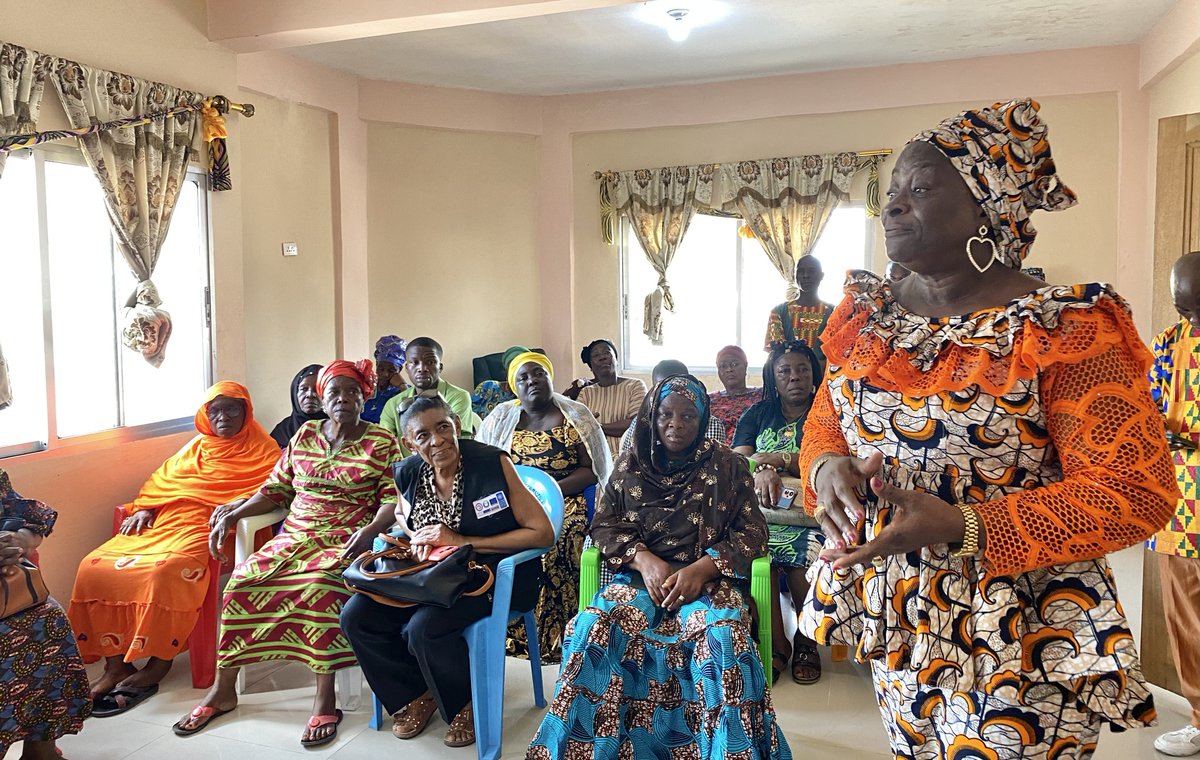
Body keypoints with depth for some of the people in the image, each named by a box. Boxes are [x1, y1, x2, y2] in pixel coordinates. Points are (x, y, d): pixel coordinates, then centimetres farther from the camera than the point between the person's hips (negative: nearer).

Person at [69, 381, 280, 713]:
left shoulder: (262, 451, 8)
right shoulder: (197, 446, 26)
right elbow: (161, 480, 26)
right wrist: (144, 509, 6)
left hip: (206, 528, -6)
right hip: (163, 522, 7)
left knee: (166, 570, -36)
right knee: (95, 567, -14)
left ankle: (157, 665, -22)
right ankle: (115, 664, -11)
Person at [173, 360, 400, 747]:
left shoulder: (382, 442, 1)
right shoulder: (304, 435, 14)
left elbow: (392, 500, -5)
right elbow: (276, 489, 16)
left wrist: (369, 531, -22)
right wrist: (233, 514, 3)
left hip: (347, 540, -4)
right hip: (296, 535, 5)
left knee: (322, 583, -35)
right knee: (244, 578, -19)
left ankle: (325, 697, -28)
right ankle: (223, 688, -6)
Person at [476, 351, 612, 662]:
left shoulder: (577, 416, 5)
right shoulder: (501, 417, 13)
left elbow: (592, 469, 0)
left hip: (564, 503, -3)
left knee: (550, 547, -32)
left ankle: (553, 637, -19)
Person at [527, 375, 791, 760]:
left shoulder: (728, 466, 5)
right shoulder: (630, 465, 10)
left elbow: (752, 532, 1)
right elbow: (604, 525, 9)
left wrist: (702, 568, -15)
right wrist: (643, 559, -12)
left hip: (709, 576, -1)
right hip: (642, 575, 2)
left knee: (723, 636, -34)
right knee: (594, 627, -28)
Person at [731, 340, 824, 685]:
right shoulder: (758, 414, 19)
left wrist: (775, 458, -11)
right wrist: (762, 472, -17)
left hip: (811, 512, -1)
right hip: (763, 508, 2)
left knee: (809, 552, -34)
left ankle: (806, 640, -8)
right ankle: (776, 644, -18)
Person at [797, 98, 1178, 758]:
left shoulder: (1062, 330, -17)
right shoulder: (866, 315, 1)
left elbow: (1136, 493, -19)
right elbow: (824, 420, 11)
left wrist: (959, 526, -29)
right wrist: (827, 466, -15)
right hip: (895, 620, 6)